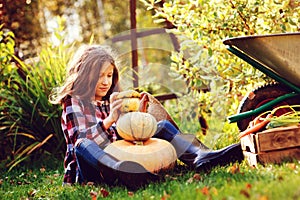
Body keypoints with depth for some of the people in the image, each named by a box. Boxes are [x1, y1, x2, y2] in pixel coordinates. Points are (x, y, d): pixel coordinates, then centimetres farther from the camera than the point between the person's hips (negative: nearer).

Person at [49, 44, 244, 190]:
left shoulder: (111, 101, 19)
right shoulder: (74, 102, 0)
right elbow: (80, 139, -18)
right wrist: (109, 120, -32)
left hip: (118, 159, 6)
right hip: (87, 171, -6)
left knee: (163, 126, 4)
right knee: (83, 146, -39)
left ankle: (201, 157, -23)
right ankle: (121, 173, -68)